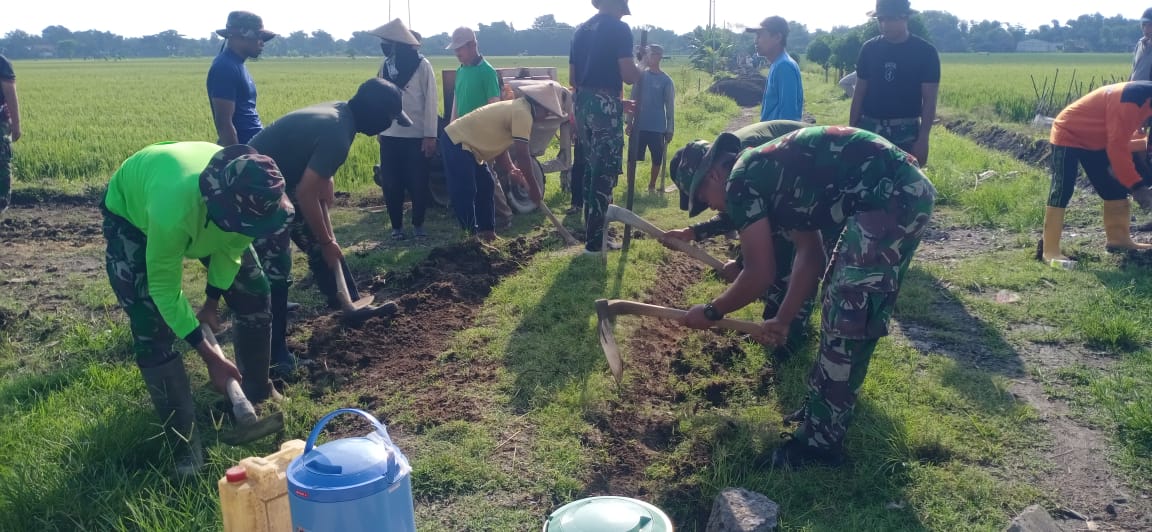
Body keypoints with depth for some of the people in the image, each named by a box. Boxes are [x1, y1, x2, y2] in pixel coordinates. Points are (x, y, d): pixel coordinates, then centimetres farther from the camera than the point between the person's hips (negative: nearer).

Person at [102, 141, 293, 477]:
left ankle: (257, 395, 23)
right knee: (152, 331, -14)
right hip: (131, 214, -5)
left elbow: (231, 247, -11)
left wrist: (211, 303, -5)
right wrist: (210, 357, -29)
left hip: (202, 211, 5)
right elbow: (164, 290, -32)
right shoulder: (175, 210, -48)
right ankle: (186, 446, -2)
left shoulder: (249, 197, -34)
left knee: (254, 294, 0)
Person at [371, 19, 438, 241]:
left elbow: (430, 101, -8)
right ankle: (396, 225, 18)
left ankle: (418, 224, 20)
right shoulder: (385, 65, 6)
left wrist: (430, 135, -11)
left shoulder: (422, 65, -8)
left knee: (418, 183, 4)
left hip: (416, 135, -4)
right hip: (390, 136, 4)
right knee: (390, 184, 5)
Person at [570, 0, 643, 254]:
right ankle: (595, 240, 0)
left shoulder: (581, 30, 15)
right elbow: (629, 76, -15)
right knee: (605, 172, -2)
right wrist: (640, 67, 6)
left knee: (590, 169, 16)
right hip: (605, 106, -8)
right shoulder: (619, 29, -9)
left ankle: (591, 230, 24)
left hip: (583, 104, 8)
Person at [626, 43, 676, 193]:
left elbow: (670, 107, 0)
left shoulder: (666, 81, -3)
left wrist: (670, 129, -2)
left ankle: (652, 186, 23)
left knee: (657, 159, 6)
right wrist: (629, 122, 5)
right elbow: (633, 100, 8)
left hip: (657, 128, -1)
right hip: (639, 126, 2)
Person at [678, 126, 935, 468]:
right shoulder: (772, 175, 21)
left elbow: (760, 275, -6)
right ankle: (826, 407, 35)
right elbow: (810, 254, 22)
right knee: (854, 312, 21)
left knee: (845, 320, -2)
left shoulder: (741, 181, -6)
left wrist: (711, 312, 9)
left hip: (891, 197, -10)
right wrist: (783, 319, 23)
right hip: (905, 191, 10)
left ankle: (821, 443, 9)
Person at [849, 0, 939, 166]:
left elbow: (929, 100, -4)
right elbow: (859, 93, 10)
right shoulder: (869, 49, 6)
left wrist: (923, 139, -12)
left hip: (905, 133, -2)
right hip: (868, 128, 3)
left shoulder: (925, 52, -2)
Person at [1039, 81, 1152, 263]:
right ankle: (1050, 250, -17)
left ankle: (1118, 239, 22)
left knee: (1114, 189, 11)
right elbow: (1117, 148, -29)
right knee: (1061, 192, -15)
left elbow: (1120, 142, 9)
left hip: (1094, 139, 10)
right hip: (1068, 135, -10)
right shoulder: (1131, 100, -29)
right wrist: (1137, 186, -28)